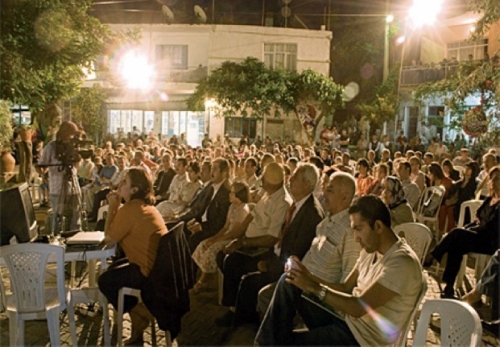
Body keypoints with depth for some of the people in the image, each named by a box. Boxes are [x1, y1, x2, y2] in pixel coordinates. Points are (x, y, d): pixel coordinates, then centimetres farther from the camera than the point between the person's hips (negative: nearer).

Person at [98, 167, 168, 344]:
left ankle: (139, 315, 14)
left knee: (105, 280, 4)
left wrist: (112, 206, -9)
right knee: (114, 268, 26)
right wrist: (116, 206, 4)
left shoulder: (129, 209, -21)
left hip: (150, 272, -10)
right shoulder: (145, 204, 9)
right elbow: (118, 232, 14)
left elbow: (109, 240, -11)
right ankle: (139, 310, 26)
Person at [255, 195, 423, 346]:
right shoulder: (371, 250, 7)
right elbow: (345, 288, 9)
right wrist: (309, 278, -6)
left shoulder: (402, 263, -23)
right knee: (288, 281, -3)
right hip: (346, 317, 9)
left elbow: (359, 307, -26)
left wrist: (314, 287, -21)